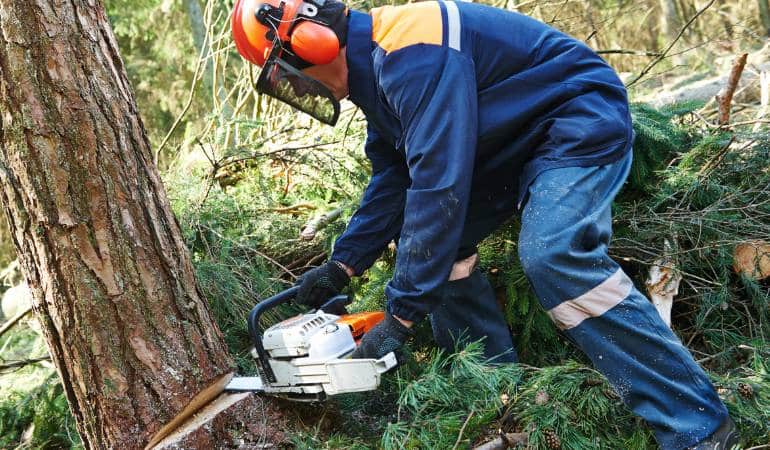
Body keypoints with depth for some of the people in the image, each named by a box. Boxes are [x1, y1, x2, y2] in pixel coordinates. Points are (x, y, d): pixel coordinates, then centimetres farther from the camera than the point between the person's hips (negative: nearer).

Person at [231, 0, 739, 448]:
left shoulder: (408, 52, -29)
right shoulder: (374, 65, 4)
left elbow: (438, 184, -34)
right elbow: (393, 180, 10)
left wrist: (401, 314, -30)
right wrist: (343, 263, 2)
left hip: (581, 119, -10)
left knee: (555, 256, -29)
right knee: (434, 240, 6)